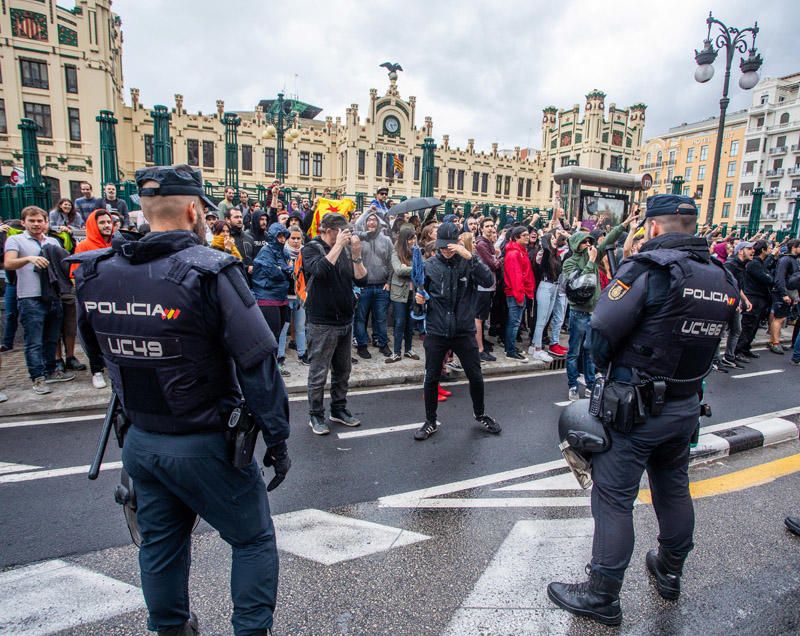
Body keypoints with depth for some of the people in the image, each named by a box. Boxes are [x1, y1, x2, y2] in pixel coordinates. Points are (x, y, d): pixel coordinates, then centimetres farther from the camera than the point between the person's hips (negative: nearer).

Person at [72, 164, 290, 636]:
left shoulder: (96, 273, -1)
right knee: (253, 540, 14)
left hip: (139, 441, 7)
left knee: (161, 541, 26)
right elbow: (258, 362, -22)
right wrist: (277, 437, -13)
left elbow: (98, 350, 13)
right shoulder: (209, 271, -21)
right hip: (204, 445, -6)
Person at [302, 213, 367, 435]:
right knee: (318, 372, 4)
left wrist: (356, 254, -11)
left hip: (345, 321, 6)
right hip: (322, 323, -6)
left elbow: (361, 280, 1)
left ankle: (339, 409, 31)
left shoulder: (345, 250, 8)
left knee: (343, 371, 15)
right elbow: (320, 270, -28)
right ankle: (316, 415, 20)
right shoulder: (311, 248, -6)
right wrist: (339, 245, -21)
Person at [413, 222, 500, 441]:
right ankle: (431, 421, 28)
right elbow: (422, 292, 9)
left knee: (475, 376, 11)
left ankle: (480, 415, 37)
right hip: (436, 332, 0)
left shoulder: (468, 262, -3)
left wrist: (470, 256, -27)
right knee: (431, 378, 9)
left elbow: (488, 281, -19)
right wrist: (419, 298, -14)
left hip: (464, 330, 0)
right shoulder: (429, 265, -2)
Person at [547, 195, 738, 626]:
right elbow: (707, 339, 9)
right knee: (674, 489, 24)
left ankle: (602, 597, 17)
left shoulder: (648, 268, -19)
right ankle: (670, 573, 45)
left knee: (614, 498, 4)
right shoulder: (723, 278, 4)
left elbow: (600, 332, -19)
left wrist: (609, 369, 0)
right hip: (686, 405, 8)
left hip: (634, 407, -7)